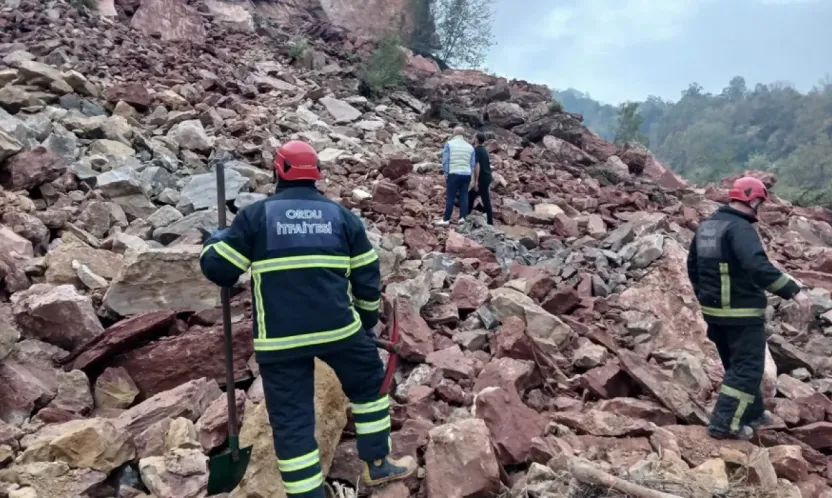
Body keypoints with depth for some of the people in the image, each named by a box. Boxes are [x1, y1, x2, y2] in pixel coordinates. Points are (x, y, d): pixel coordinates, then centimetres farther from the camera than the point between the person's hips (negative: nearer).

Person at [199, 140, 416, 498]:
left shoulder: (255, 215, 1)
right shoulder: (342, 215, 8)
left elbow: (217, 269, 2)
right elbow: (367, 276, 10)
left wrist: (217, 239, 23)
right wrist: (368, 319, 24)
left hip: (279, 338, -1)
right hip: (338, 327, 2)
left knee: (291, 420, 9)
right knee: (370, 384, 25)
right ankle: (377, 465, 35)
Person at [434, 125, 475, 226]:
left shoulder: (449, 144, 2)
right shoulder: (470, 146, 12)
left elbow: (445, 160, -3)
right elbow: (473, 163, 13)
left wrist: (445, 173, 3)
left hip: (453, 173, -3)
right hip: (466, 174, 4)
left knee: (450, 197, -3)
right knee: (464, 196, 7)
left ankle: (446, 219, -3)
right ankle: (462, 217, 3)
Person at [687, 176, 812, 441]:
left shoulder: (705, 226, 10)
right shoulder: (740, 228, -19)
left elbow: (693, 267, 19)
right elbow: (758, 266, -34)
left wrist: (705, 297, 29)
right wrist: (794, 291, -33)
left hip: (714, 311, 9)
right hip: (742, 313, -9)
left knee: (736, 365, 20)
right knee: (747, 368, 0)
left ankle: (753, 413, 33)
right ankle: (725, 423, -2)